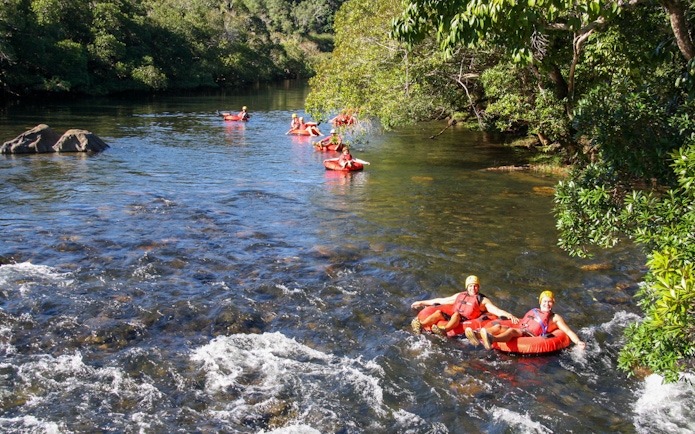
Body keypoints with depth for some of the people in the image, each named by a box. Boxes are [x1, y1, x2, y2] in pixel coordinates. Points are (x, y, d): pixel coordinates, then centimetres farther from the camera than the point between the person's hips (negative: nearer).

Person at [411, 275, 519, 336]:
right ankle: (420, 326, -42)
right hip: (453, 319, 5)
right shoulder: (460, 295, 25)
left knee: (456, 314, -33)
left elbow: (497, 311, -2)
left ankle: (444, 331, -63)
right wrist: (422, 303, 33)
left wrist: (508, 315, -22)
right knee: (439, 312, -17)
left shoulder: (482, 300, 10)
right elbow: (441, 300, 31)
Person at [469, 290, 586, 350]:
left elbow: (568, 331, 13)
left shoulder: (555, 318, 22)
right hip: (519, 332, 5)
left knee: (512, 330, -36)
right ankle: (479, 336, -54)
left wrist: (578, 342, -1)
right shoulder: (532, 311, 34)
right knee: (499, 326, -24)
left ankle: (491, 339, -69)